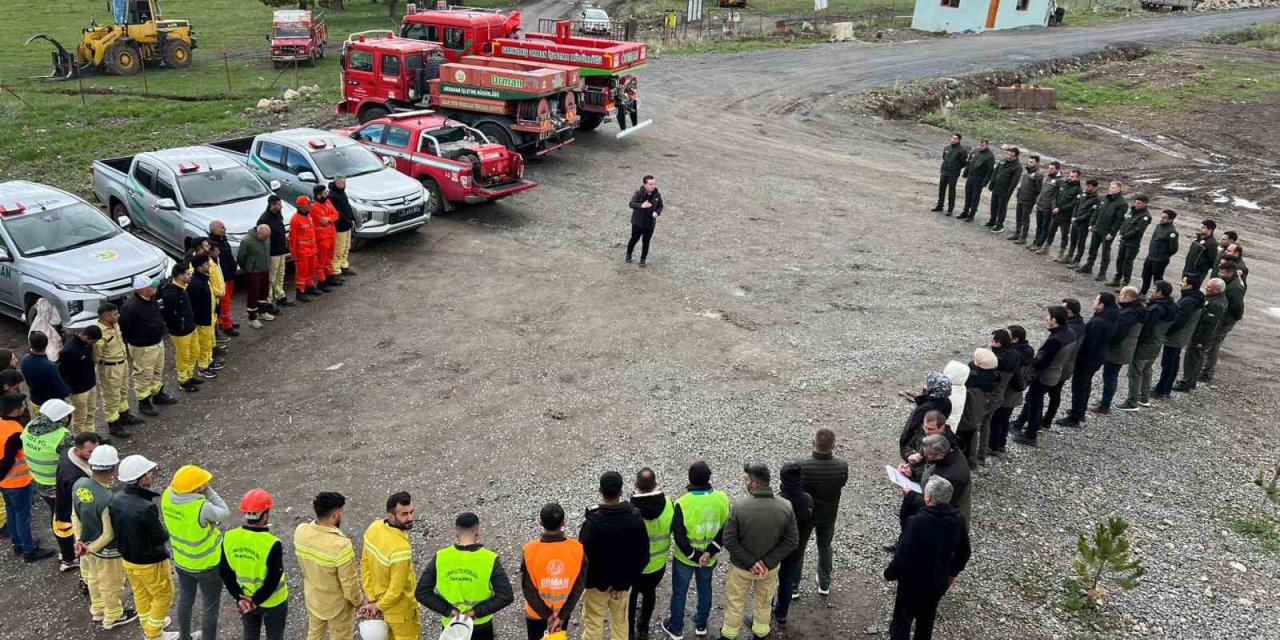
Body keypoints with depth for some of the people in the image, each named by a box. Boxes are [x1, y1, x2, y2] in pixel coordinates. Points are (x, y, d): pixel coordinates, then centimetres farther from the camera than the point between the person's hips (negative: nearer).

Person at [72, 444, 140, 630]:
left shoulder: (79, 485, -16)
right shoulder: (108, 500, -38)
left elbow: (75, 515, -2)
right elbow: (109, 534, -27)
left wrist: (80, 540, -1)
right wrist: (90, 549, -13)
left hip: (88, 542, 7)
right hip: (107, 551, -7)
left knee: (93, 579, 31)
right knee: (111, 586, 19)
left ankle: (97, 610, 54)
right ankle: (113, 617, 42)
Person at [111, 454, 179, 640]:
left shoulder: (115, 499, -14)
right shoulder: (146, 508, -37)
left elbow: (116, 529, 1)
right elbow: (161, 537, -23)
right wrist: (165, 532, -2)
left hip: (127, 558, 7)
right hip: (150, 562, -7)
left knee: (141, 594, 28)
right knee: (163, 596, 18)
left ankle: (148, 625, 49)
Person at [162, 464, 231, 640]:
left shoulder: (167, 495, -17)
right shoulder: (202, 508, -36)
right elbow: (225, 514, -18)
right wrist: (209, 491, -20)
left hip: (181, 560, 7)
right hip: (207, 564, -7)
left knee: (185, 600, 27)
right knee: (209, 607, 14)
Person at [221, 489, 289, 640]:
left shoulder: (229, 538, -16)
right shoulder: (272, 544, -30)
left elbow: (225, 572, -7)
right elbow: (273, 581, -24)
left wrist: (240, 597, -4)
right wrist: (255, 601, -10)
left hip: (244, 600, 4)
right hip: (273, 603, -4)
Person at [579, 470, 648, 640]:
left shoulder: (592, 523, -27)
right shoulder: (635, 518, -15)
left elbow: (583, 558, -21)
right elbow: (643, 555, -7)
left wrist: (602, 584, -7)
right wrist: (626, 580, -3)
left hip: (596, 584, -3)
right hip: (623, 582, 3)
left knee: (593, 625, 15)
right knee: (621, 622, 23)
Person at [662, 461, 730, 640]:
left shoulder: (683, 503, -25)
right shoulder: (722, 499, -15)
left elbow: (679, 535, -22)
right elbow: (725, 529, -10)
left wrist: (694, 556, -14)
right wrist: (710, 551, -14)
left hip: (685, 558, -3)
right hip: (710, 558, 3)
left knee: (679, 592, 18)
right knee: (705, 589, 25)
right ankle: (701, 625, 43)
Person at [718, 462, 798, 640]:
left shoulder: (739, 506, -29)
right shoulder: (786, 507, -21)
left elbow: (729, 541, -23)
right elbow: (792, 542, -15)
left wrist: (750, 563, -16)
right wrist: (767, 562, -15)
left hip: (741, 566, -2)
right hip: (770, 566, 2)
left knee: (735, 602, 23)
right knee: (764, 602, 27)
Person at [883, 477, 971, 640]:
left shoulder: (918, 522, -31)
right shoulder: (958, 521, -10)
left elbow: (903, 555, -26)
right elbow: (963, 553, 5)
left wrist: (889, 573, -8)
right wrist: (953, 572, 22)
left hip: (913, 582, -6)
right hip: (939, 582, 6)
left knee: (902, 621, 13)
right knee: (926, 620, 26)